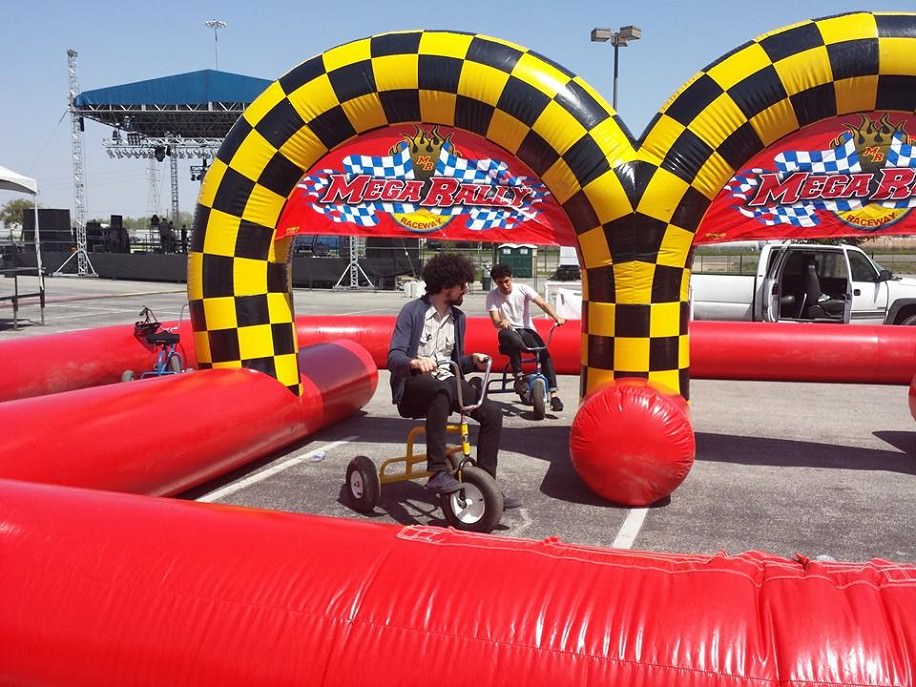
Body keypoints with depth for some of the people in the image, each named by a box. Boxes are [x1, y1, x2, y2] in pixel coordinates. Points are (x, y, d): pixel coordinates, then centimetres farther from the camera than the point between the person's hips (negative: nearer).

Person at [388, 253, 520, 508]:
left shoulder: (458, 317, 12)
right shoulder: (412, 312, -8)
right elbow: (393, 357, -16)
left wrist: (472, 360, -4)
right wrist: (415, 362, -39)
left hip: (445, 380, 6)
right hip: (414, 384, -6)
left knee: (492, 414, -14)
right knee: (441, 388, -41)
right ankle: (438, 472, -42)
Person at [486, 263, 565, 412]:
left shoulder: (523, 289, -2)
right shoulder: (492, 296, -2)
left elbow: (542, 303, -14)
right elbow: (495, 321, -12)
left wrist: (556, 317, -33)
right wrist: (502, 321, -38)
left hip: (527, 330, 1)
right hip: (509, 333, -1)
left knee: (545, 353, -26)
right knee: (504, 333, -39)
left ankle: (553, 395, -26)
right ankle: (519, 376, -31)